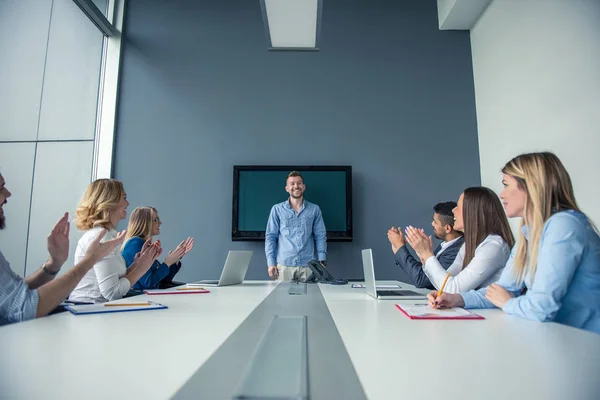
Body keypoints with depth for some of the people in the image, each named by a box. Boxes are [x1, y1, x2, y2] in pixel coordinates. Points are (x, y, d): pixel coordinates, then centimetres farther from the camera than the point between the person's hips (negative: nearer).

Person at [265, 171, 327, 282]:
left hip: (308, 265, 1)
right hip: (284, 265, -1)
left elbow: (320, 236, 8)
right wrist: (271, 263, -4)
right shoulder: (277, 209, 5)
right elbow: (270, 236, 5)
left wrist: (322, 261, -1)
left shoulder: (314, 209, 8)